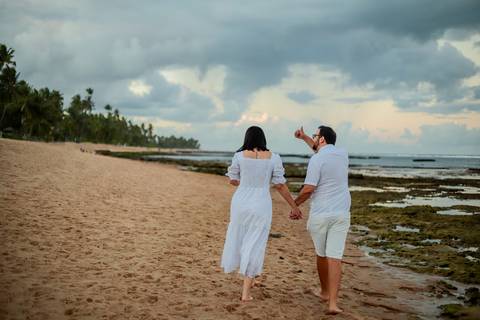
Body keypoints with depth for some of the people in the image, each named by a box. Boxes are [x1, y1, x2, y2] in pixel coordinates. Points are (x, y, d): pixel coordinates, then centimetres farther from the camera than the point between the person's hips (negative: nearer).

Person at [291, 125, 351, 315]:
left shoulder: (316, 160, -12)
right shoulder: (343, 154, 8)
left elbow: (308, 189, -16)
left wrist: (295, 204, 0)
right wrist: (304, 138, 32)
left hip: (320, 214, -3)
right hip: (341, 214, 3)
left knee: (321, 254, 17)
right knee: (335, 257, -2)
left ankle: (325, 292, 35)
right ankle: (332, 302, -12)